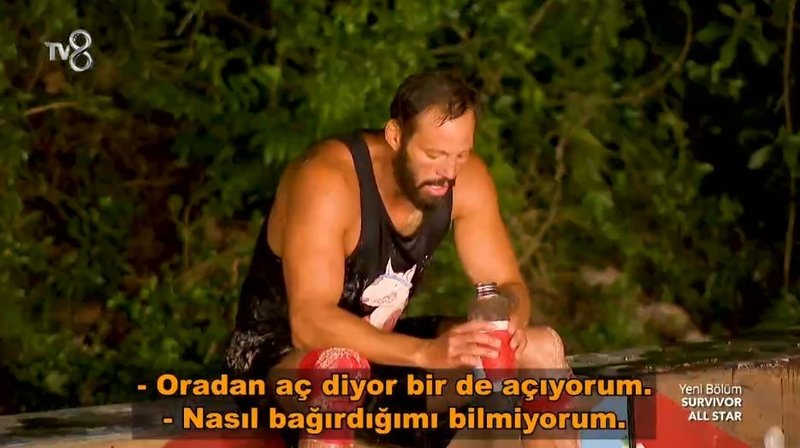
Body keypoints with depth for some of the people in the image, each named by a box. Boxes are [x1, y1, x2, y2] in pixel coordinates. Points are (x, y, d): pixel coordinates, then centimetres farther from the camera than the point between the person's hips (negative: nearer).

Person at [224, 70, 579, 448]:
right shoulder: (328, 180, -28)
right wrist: (427, 353, -47)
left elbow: (507, 286, 0)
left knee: (543, 350, -5)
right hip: (280, 354, -7)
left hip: (385, 351, 7)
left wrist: (509, 325, -26)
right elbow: (309, 323, -36)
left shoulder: (466, 179, -9)